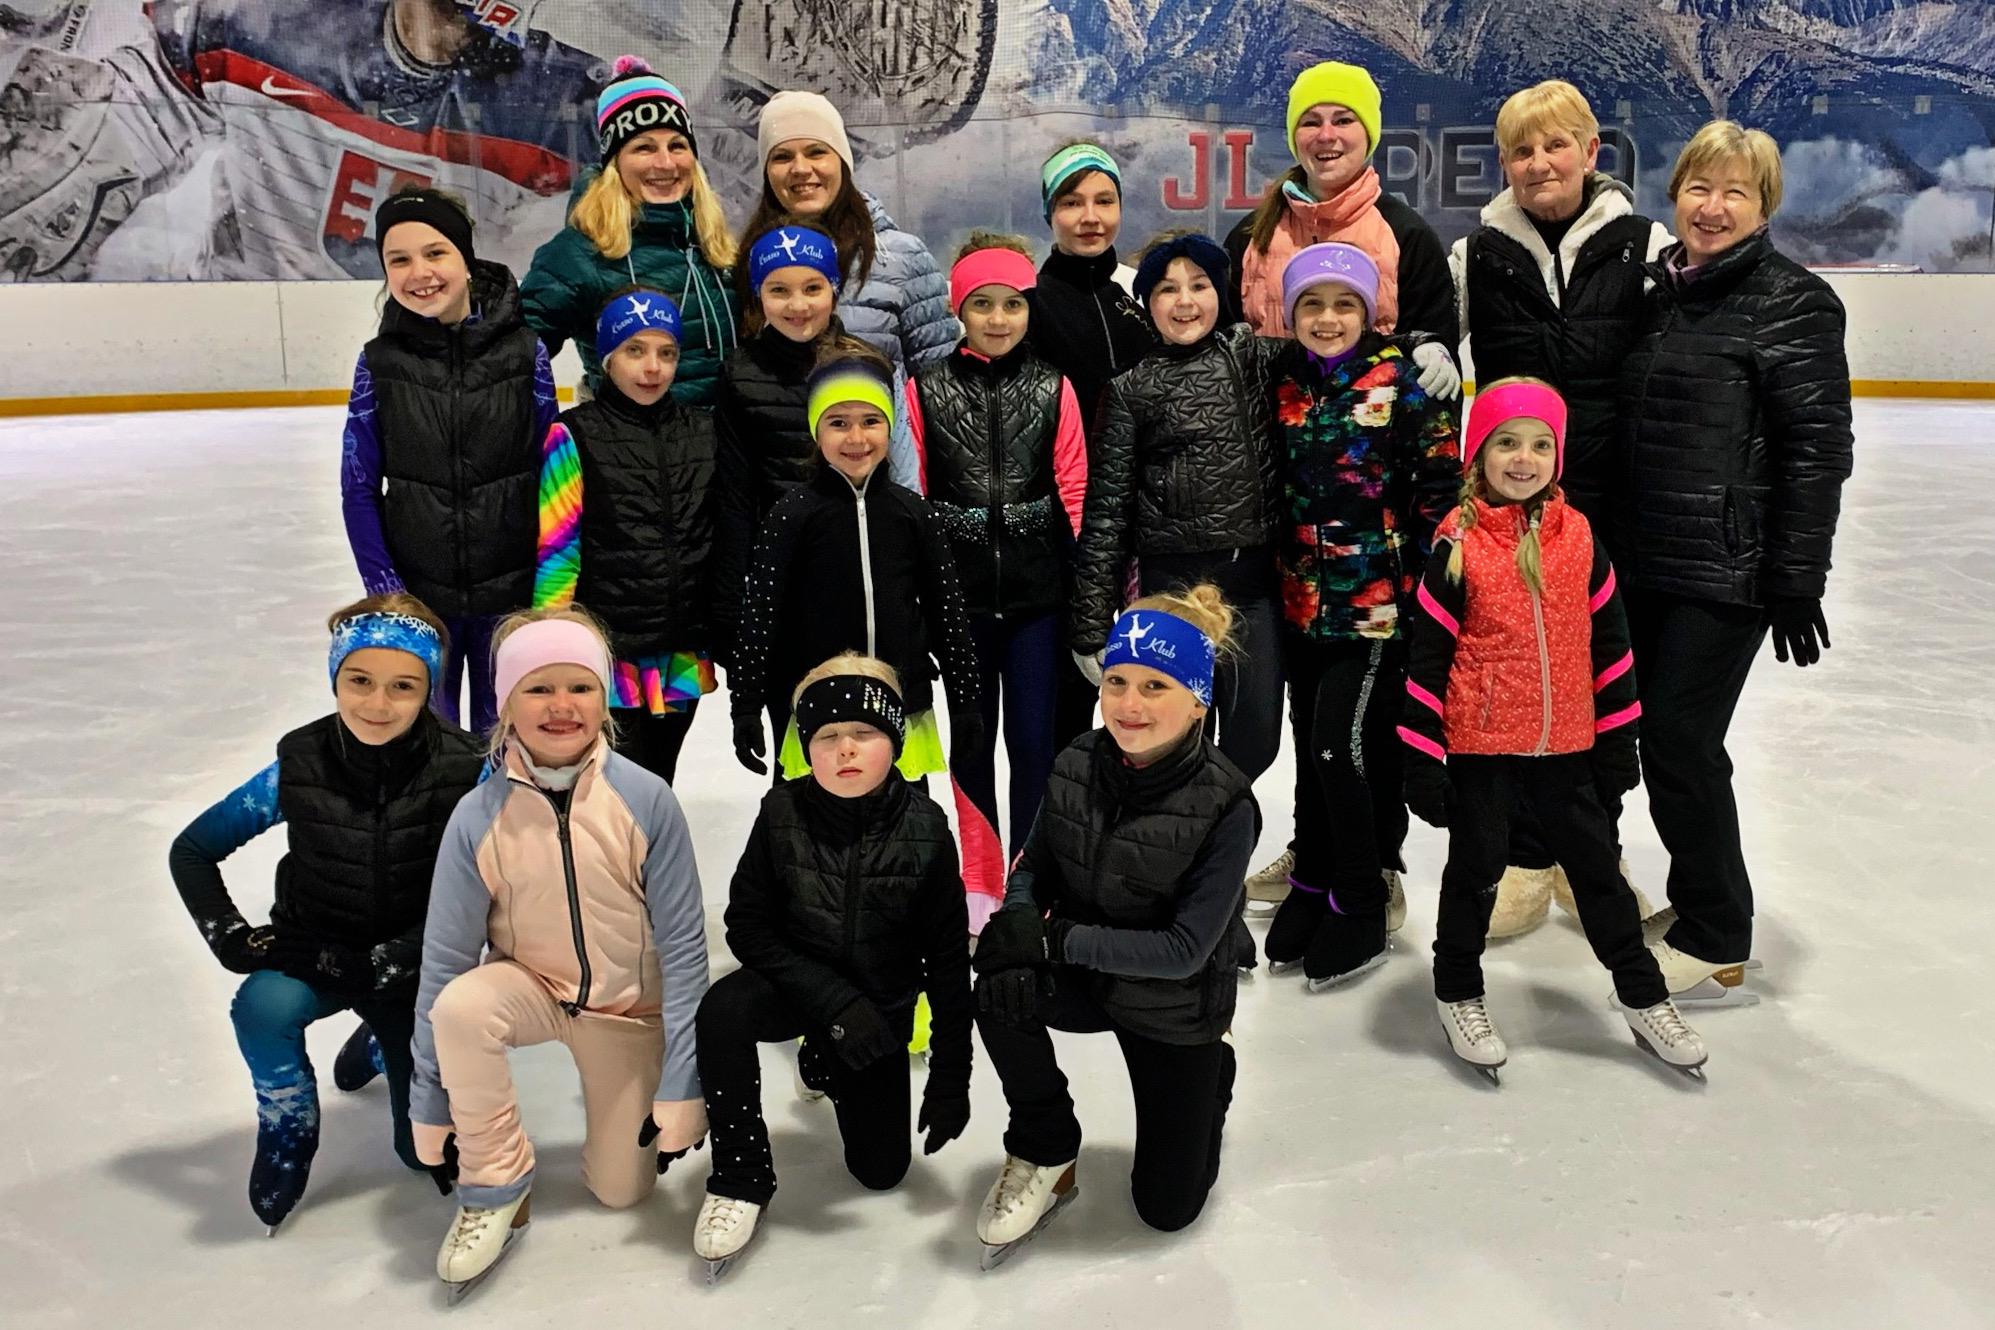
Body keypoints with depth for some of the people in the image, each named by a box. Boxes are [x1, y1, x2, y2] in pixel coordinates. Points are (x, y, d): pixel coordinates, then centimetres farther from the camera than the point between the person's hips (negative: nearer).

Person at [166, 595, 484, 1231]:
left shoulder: (465, 773, -20)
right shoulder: (299, 771, -15)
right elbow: (190, 851, -2)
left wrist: (381, 963, -24)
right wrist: (233, 939, -13)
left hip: (413, 965, 0)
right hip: (312, 953, 1)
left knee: (427, 1148, 2)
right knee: (263, 1007, -34)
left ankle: (383, 1047, 34)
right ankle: (288, 1132, -3)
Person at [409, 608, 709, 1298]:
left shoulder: (646, 801, -22)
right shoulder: (478, 817, -19)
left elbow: (683, 944, -15)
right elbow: (444, 960, -12)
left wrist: (679, 1091, -14)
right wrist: (431, 1110, -8)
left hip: (629, 1007, 0)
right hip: (530, 987, 0)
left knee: (622, 1189, 3)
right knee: (460, 1005, -33)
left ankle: (627, 1092, 35)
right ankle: (494, 1184, -10)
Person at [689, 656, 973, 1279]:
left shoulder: (924, 828, -17)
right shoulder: (782, 814, -17)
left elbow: (948, 958, -10)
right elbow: (748, 927, -14)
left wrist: (951, 1074, -10)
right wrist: (832, 999, -26)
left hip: (881, 1006, 1)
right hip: (794, 985, -1)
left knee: (881, 1170, 4)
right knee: (721, 1010, -34)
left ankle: (827, 1068, 36)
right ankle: (741, 1179, -13)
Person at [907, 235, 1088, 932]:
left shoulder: (1053, 390, 4)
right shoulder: (926, 390, 3)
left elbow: (1074, 494, 5)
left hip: (1037, 590, 0)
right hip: (959, 589, 0)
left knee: (1034, 738, 3)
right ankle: (980, 882, 23)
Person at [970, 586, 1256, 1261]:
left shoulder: (1225, 805, -26)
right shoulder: (1079, 765, -13)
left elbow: (1185, 950, -26)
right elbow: (1034, 869, -2)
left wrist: (1059, 938, -32)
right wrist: (1017, 924, -26)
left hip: (1176, 1009, -2)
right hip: (1087, 979, 3)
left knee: (1167, 1207, 8)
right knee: (1000, 996, -32)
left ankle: (1212, 1070, 37)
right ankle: (1046, 1157, -5)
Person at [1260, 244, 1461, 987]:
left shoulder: (1398, 383, -7)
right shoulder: (1283, 385, 6)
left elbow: (1441, 483, -7)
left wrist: (1425, 577, -9)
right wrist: (1275, 574, 11)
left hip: (1375, 598, -5)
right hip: (1302, 597, 5)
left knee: (1343, 742, -8)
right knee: (1312, 743, 12)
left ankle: (1363, 900, 9)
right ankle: (1315, 882, 28)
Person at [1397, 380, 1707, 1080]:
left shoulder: (1578, 537, 0)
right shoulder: (1459, 545, -11)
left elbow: (1609, 642, 7)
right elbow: (1428, 655, -10)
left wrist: (1617, 739, 8)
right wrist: (1421, 757, -11)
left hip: (1564, 741, 3)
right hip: (1479, 742, -3)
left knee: (1597, 865, 14)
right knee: (1477, 866, 10)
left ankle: (1642, 996, 29)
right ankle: (1457, 994, 29)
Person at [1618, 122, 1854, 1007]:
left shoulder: (1794, 303, -8)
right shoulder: (1658, 293, 12)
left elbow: (1817, 451, -13)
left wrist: (1797, 581, -17)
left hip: (1727, 570, -7)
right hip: (1645, 562, 7)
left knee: (1682, 742, -4)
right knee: (1660, 734, 13)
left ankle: (1717, 948, 11)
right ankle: (1697, 898, 32)